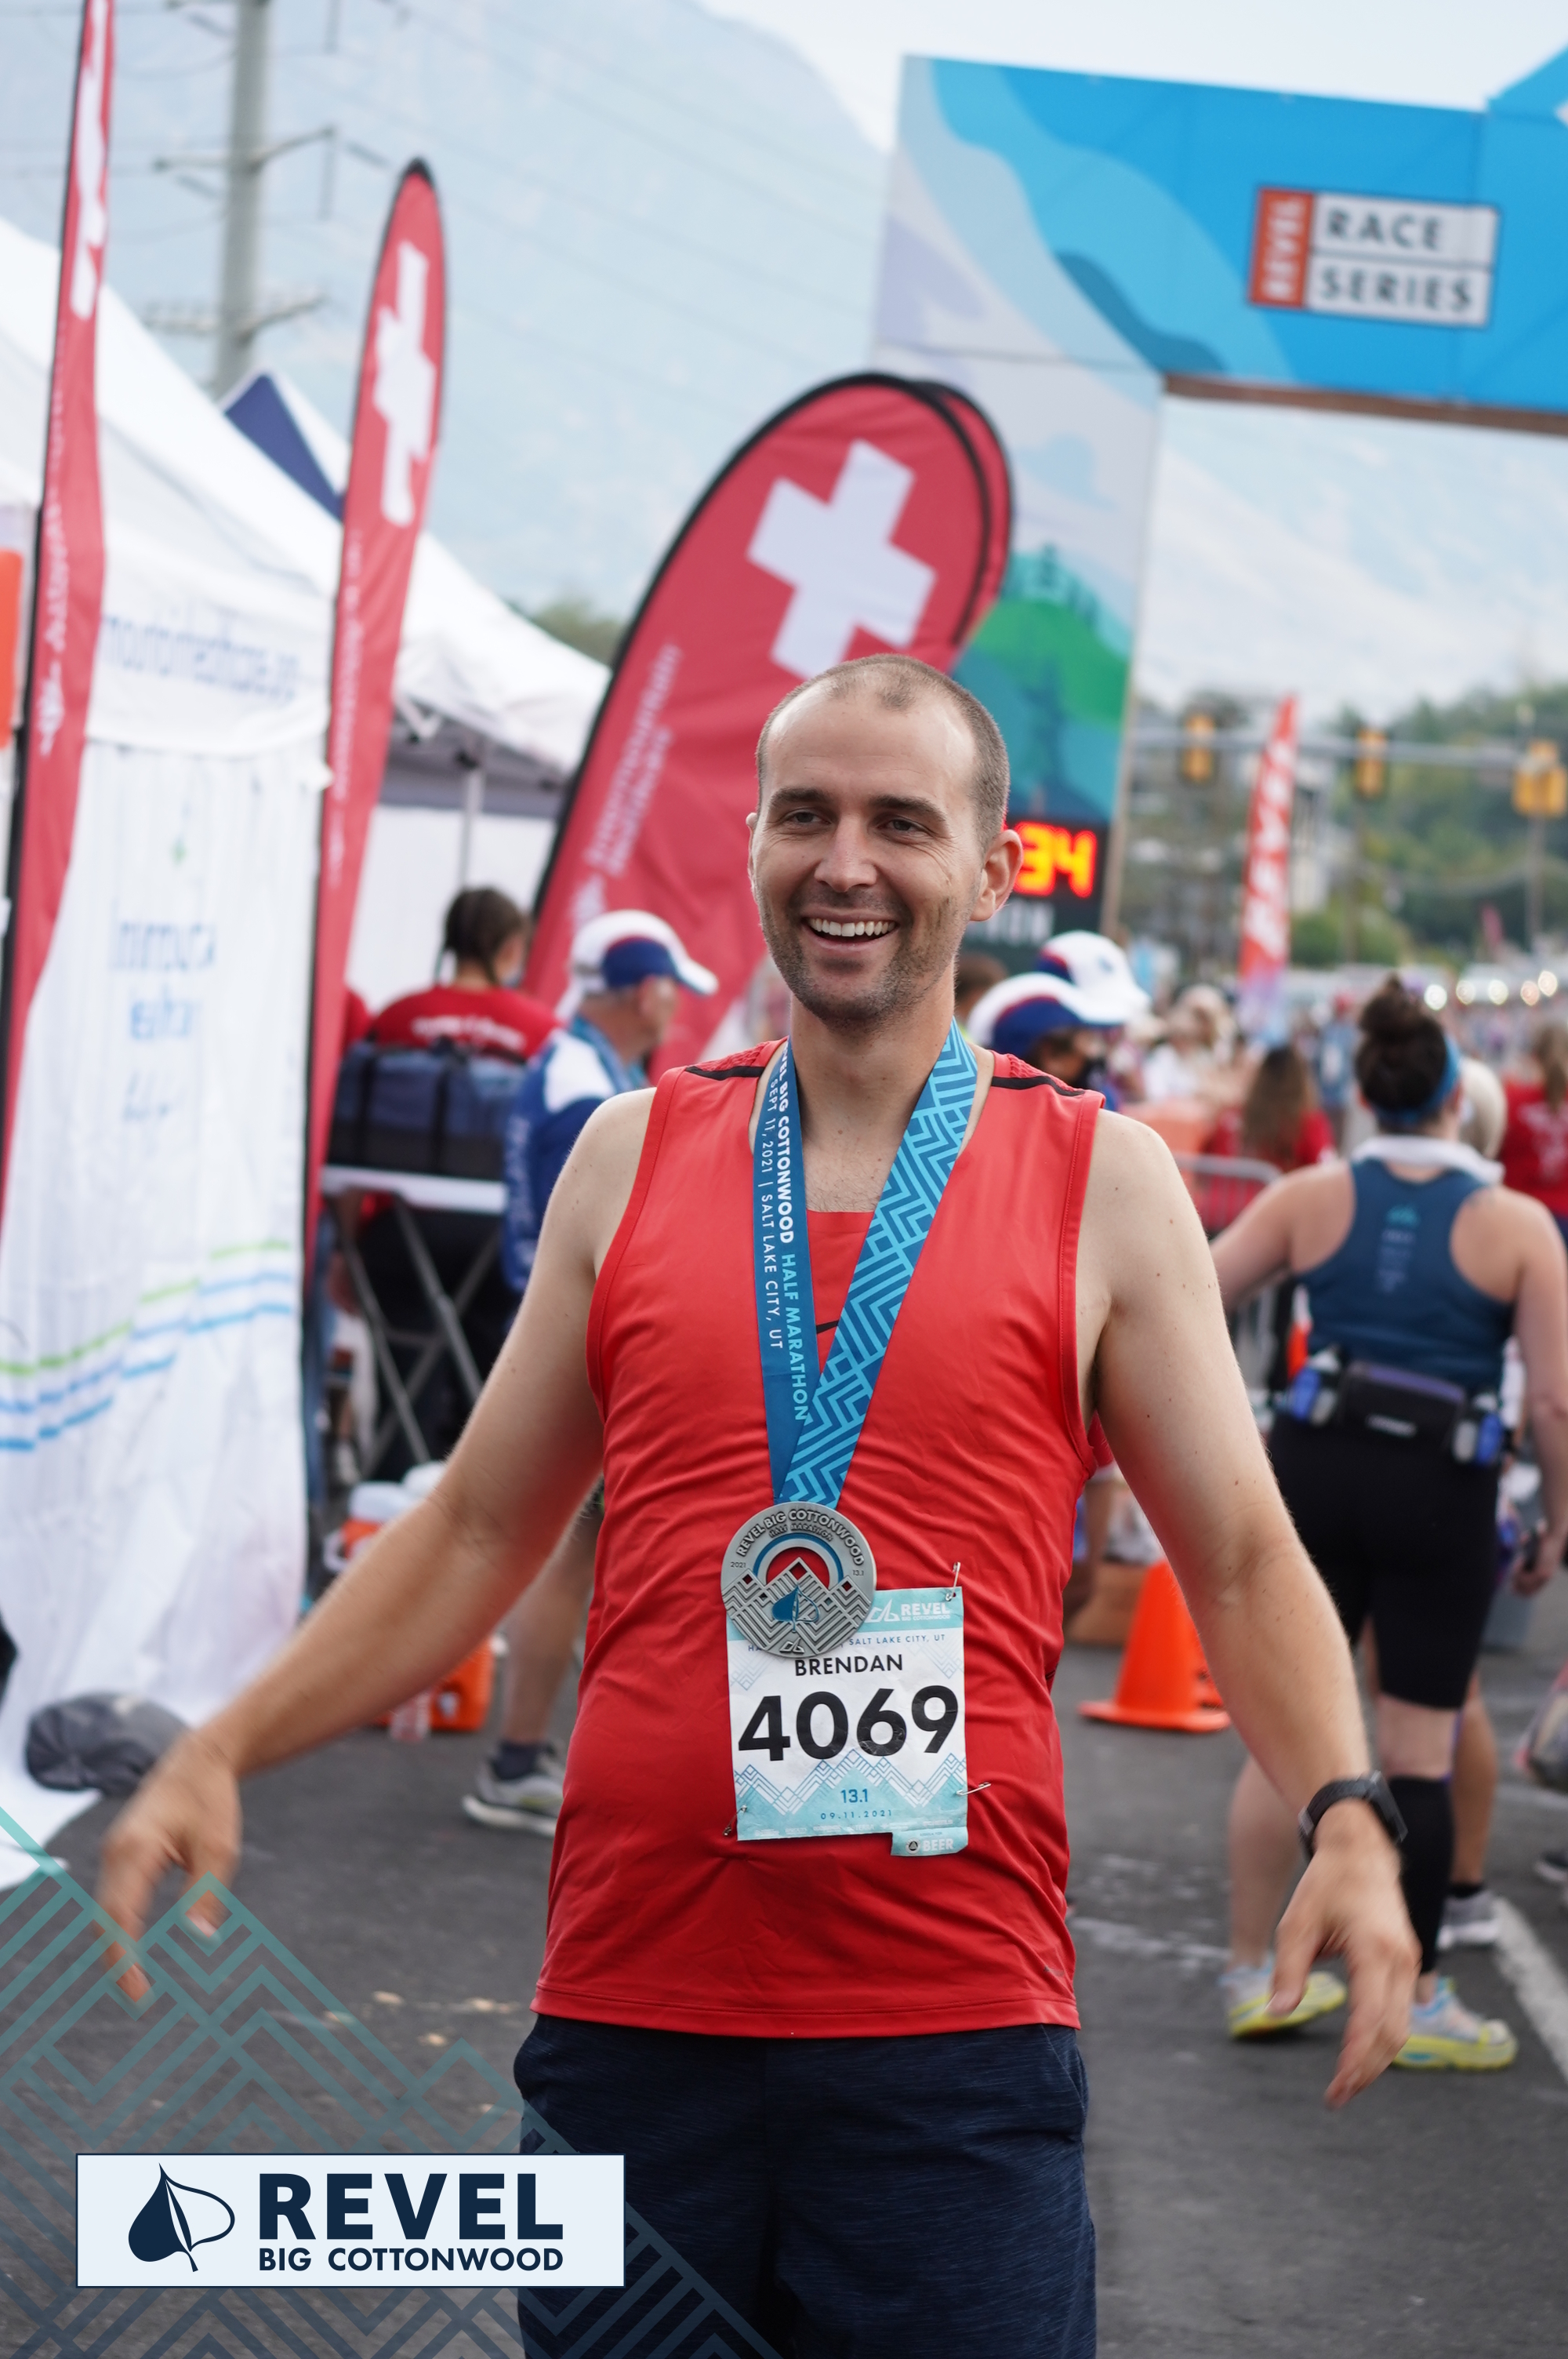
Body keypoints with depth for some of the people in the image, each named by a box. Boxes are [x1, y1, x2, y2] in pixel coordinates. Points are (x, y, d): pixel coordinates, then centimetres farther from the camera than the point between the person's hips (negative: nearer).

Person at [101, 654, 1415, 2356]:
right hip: (632, 2012, 2)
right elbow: (476, 1530, 17)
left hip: (953, 2046, -2)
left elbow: (1242, 1560, 6)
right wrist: (220, 1752, 7)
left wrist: (1345, 1819, -11)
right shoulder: (634, 1155, 10)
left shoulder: (1097, 1179, 4)